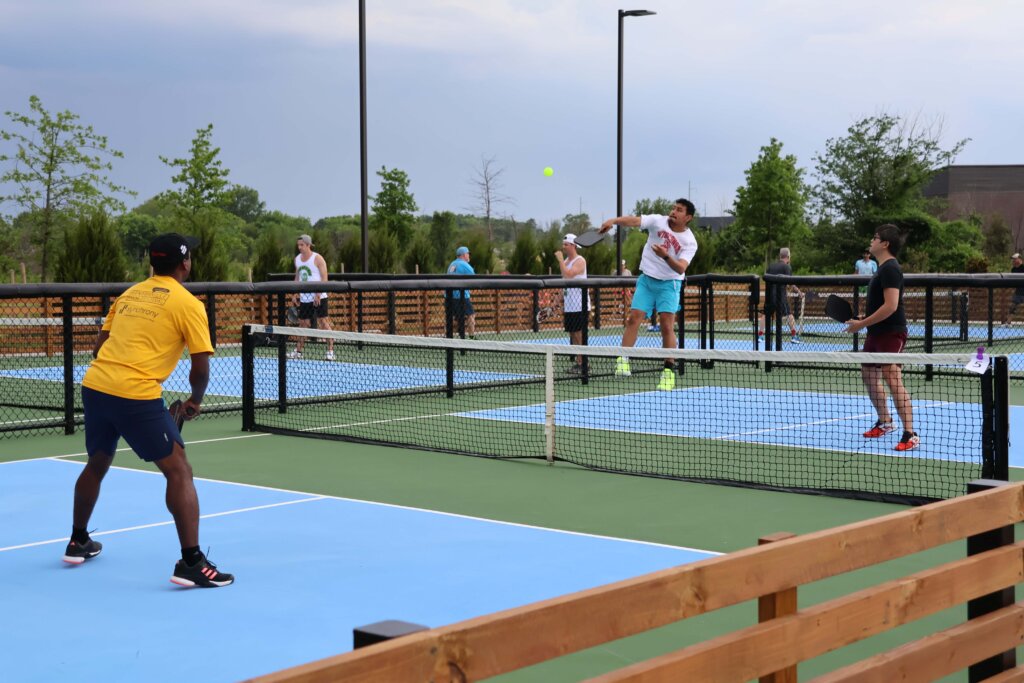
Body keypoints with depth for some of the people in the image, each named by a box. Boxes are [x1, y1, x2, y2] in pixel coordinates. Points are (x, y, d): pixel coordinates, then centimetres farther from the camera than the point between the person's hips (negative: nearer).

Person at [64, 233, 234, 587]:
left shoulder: (129, 294, 18)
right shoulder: (188, 304, -1)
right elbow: (201, 368, -4)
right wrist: (195, 400, 15)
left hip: (94, 385, 7)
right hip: (137, 395, -7)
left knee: (97, 464, 28)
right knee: (179, 472, 0)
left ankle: (78, 542, 43)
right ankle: (191, 563, -6)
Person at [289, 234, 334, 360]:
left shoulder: (317, 259, -8)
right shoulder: (297, 259, 11)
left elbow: (324, 278, -12)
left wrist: (318, 294, -21)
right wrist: (295, 294, 12)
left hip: (318, 298, -6)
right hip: (304, 298, 6)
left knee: (323, 322, -9)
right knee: (303, 323, 8)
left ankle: (330, 351, -9)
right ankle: (298, 351, 15)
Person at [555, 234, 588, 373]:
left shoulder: (580, 261, -11)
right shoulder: (566, 261, 15)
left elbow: (568, 274, -27)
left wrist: (560, 260, -18)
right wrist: (562, 301, 17)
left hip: (580, 306, -8)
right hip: (569, 306, 8)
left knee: (579, 335, -7)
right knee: (572, 335, 9)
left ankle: (582, 364, -4)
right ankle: (578, 362, 13)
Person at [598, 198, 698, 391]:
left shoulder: (690, 242, -11)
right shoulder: (658, 221, -6)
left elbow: (681, 268, -24)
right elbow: (634, 221, -20)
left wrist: (666, 256, -42)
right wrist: (614, 220, -38)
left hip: (669, 283, -2)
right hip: (647, 279, 2)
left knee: (667, 326, -9)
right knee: (633, 318, -9)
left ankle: (669, 371, -2)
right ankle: (623, 360, -8)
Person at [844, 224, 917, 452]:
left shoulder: (890, 269, -16)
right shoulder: (882, 268, 16)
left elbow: (891, 306, -25)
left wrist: (862, 323, -21)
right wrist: (863, 321, 12)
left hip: (891, 333, -11)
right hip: (876, 333, 11)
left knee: (893, 380, -18)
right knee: (869, 375, 21)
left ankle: (910, 435, -19)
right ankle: (885, 422, 37)